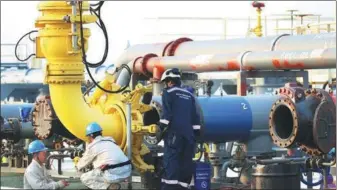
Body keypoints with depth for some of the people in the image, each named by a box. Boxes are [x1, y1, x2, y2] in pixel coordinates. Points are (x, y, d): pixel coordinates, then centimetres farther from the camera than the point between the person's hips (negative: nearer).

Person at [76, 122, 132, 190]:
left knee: (84, 178, 10)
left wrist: (78, 166, 43)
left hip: (113, 174, -8)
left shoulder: (92, 146, 2)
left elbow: (84, 162, 19)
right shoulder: (110, 140, 23)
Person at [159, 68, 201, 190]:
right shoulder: (189, 95, 20)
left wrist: (161, 128, -2)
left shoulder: (168, 92, 4)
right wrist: (195, 133, 21)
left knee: (170, 160, -12)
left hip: (174, 132, -5)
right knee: (186, 162, 5)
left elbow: (167, 113, -7)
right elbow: (195, 117, 19)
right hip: (188, 133, 6)